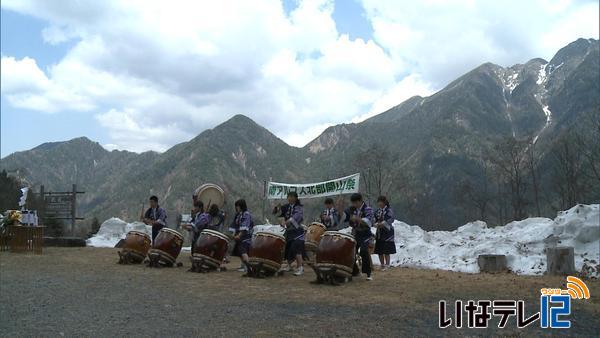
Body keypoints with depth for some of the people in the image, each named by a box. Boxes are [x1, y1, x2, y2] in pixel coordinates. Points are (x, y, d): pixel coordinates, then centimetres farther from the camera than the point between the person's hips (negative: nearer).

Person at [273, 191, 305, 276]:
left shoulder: (299, 207, -8)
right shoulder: (287, 207, 10)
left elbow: (296, 217, -26)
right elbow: (278, 212, 6)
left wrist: (286, 222, -38)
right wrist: (277, 208, -17)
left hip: (297, 231, -7)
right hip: (289, 231, 7)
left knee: (296, 248, -19)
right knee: (288, 248, 14)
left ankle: (300, 268, -18)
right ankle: (289, 266, 32)